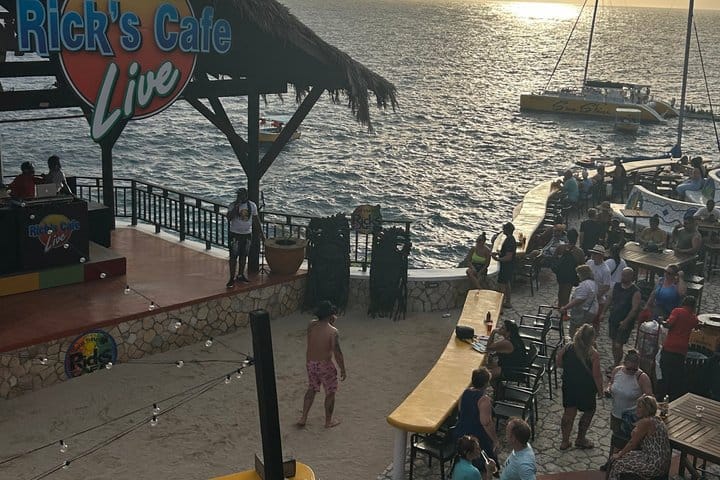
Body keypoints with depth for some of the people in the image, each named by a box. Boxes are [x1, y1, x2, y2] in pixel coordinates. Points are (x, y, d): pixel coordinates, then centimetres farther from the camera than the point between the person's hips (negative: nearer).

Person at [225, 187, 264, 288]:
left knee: (243, 255, 13)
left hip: (247, 234, 4)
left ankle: (241, 275, 26)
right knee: (234, 257, -5)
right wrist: (236, 207, -29)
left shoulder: (252, 205, 2)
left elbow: (256, 220, 9)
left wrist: (261, 233, 9)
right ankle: (232, 278, -1)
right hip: (235, 234, -4)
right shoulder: (233, 205, -8)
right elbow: (228, 218, -22)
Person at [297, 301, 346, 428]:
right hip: (325, 365, -5)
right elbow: (337, 353, -19)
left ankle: (303, 418, 28)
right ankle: (329, 421, 26)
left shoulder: (311, 325, -6)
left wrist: (331, 322, 5)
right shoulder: (333, 331, -22)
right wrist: (343, 370, -8)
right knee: (330, 393, 14)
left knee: (311, 389, 24)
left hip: (310, 363, 6)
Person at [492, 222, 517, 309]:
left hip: (506, 267, -10)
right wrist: (498, 253, 9)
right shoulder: (511, 239, 7)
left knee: (502, 284, -5)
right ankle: (507, 302, 30)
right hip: (509, 266, 10)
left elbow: (508, 257, -27)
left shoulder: (509, 241, -25)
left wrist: (498, 259, -19)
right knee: (507, 283, 19)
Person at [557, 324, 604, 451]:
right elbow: (597, 375, -18)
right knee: (588, 412, 21)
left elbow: (559, 364, 1)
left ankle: (565, 441, 26)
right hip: (586, 389, -4)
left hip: (569, 386, 4)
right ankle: (580, 439, 31)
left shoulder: (567, 348, -13)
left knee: (569, 413, 18)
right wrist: (600, 390, -3)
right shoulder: (593, 354, -24)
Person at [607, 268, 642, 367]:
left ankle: (616, 365, 4)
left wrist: (626, 322, -24)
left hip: (625, 323, -6)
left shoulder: (635, 292, -14)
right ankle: (615, 363, 27)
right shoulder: (617, 286, 5)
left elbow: (635, 309, -18)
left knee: (618, 345, -8)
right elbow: (610, 299, 15)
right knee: (614, 343, 14)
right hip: (613, 320, 6)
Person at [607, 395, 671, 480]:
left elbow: (633, 443, -10)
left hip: (655, 466, -10)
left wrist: (619, 454, 3)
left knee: (617, 464, -1)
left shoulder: (646, 422, -19)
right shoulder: (657, 419, 9)